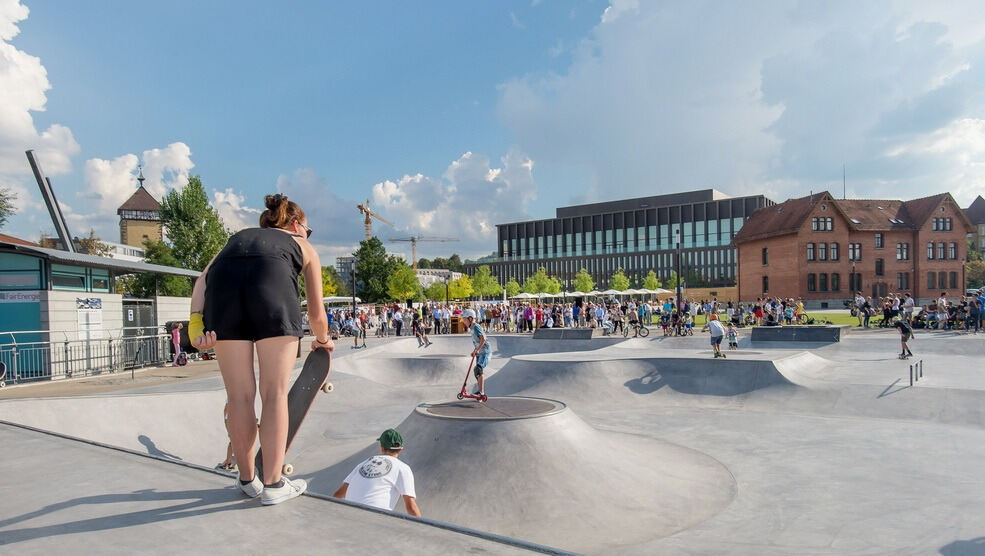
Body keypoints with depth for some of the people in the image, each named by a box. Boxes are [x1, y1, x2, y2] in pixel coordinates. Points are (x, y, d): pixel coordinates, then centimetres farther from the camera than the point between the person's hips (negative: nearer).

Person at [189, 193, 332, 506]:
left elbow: (202, 280, 19)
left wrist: (196, 322, 8)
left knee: (239, 396, 11)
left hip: (222, 283, 3)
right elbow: (317, 314, 34)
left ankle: (248, 480, 25)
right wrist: (323, 341, 52)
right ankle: (273, 484, 12)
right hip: (272, 284, -3)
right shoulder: (302, 245, 34)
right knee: (275, 394, 6)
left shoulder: (238, 237, 40)